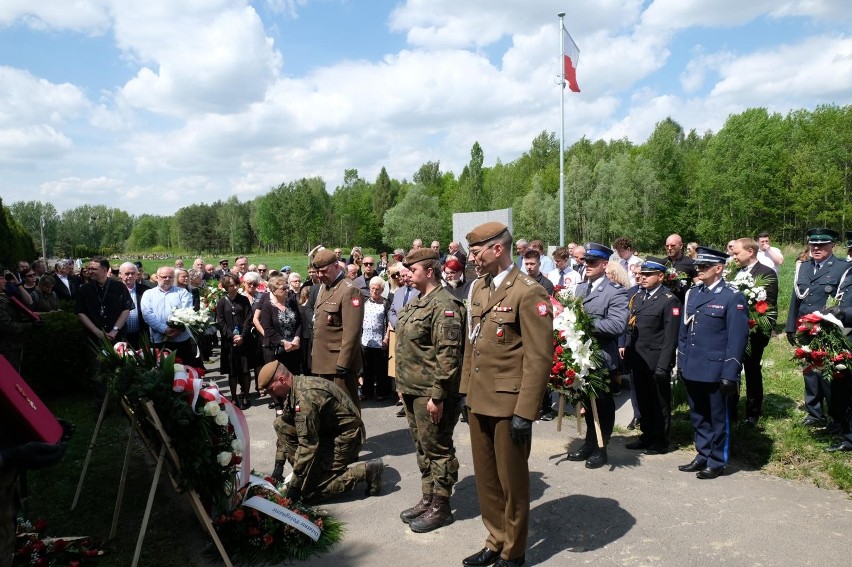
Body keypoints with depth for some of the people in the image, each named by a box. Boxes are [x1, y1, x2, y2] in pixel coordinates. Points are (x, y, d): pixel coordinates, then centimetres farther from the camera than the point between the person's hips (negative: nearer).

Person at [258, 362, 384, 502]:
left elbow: (308, 444, -27)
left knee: (309, 492, -14)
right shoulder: (294, 389, 3)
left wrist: (295, 484, -19)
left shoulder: (305, 397, -28)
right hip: (327, 431, 10)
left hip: (345, 437, -10)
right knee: (280, 424, 5)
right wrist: (279, 465, 11)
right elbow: (285, 426, 15)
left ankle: (366, 472, -8)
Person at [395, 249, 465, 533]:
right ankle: (428, 499, 32)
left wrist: (437, 395, -23)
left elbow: (448, 354, -23)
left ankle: (441, 507, 17)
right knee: (422, 446, 18)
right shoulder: (417, 302, 13)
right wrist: (403, 384, 19)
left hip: (430, 392, -10)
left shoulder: (444, 305, -18)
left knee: (437, 449, 3)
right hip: (412, 389, 10)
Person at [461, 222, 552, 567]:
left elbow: (539, 358, -17)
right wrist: (466, 389, 13)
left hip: (508, 404, -7)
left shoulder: (528, 293, -14)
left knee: (511, 480, 10)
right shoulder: (479, 288, 10)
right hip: (479, 400, 7)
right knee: (485, 477, 18)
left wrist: (525, 412, -18)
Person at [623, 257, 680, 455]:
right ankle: (647, 436, 30)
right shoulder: (637, 296, 10)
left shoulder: (669, 301, -11)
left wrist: (663, 366, -18)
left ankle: (660, 442, 21)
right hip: (637, 360, 6)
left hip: (655, 362, -6)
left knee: (659, 402, 8)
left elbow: (670, 337, -15)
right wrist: (627, 351, 5)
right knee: (643, 400, 16)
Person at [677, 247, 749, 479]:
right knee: (698, 417, 16)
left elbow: (737, 338, -12)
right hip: (692, 370, 6)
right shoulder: (692, 294, 11)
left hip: (715, 371, -6)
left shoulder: (733, 297, -9)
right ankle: (703, 456, 30)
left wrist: (729, 375, -15)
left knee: (717, 418, 8)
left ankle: (717, 462, 21)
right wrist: (681, 363, 11)